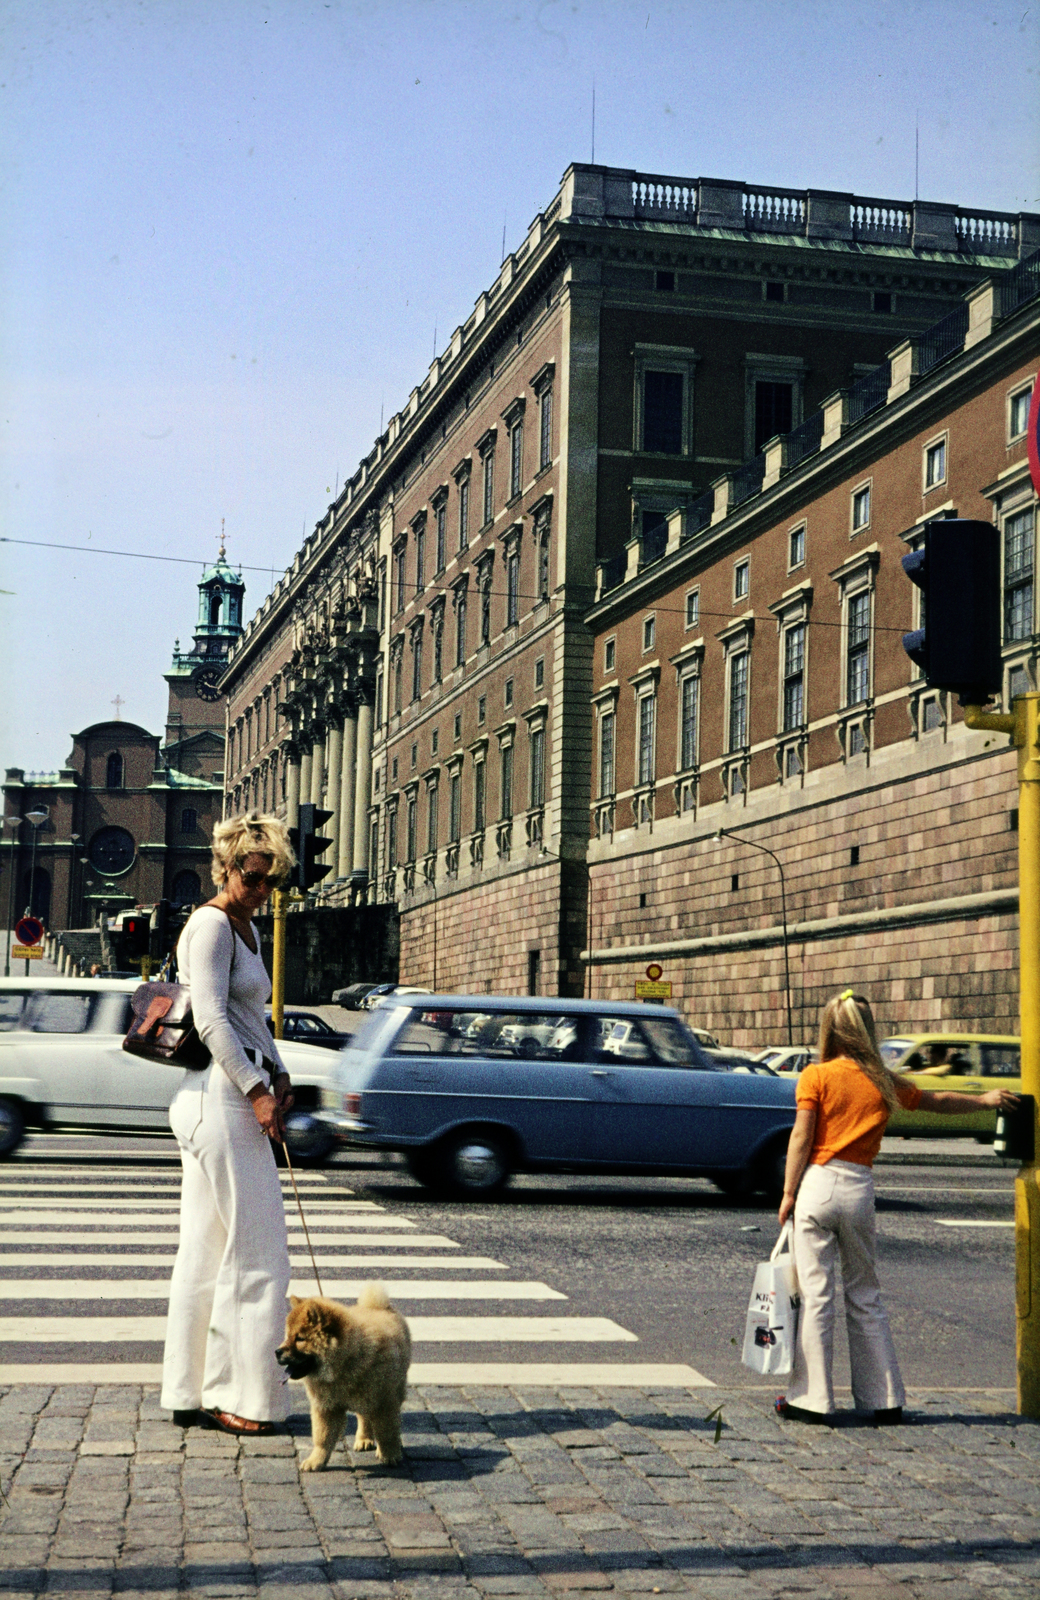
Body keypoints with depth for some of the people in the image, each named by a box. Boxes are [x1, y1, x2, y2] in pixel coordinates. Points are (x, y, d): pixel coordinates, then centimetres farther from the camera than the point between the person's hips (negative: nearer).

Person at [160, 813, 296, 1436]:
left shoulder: (247, 929, 19)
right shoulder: (211, 924, -10)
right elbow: (211, 1018, -18)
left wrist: (279, 1076, 10)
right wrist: (257, 1091, -19)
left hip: (240, 1097, 10)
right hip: (222, 1098, -10)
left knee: (207, 1249, 11)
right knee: (254, 1250, -5)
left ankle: (190, 1394, 16)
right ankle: (237, 1395, 2)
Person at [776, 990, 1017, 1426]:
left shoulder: (816, 1075, -2)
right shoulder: (884, 1082, 8)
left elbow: (801, 1137, -7)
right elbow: (937, 1101, 23)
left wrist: (788, 1193, -1)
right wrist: (984, 1100, 39)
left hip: (818, 1183, -3)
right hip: (860, 1190, 3)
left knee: (816, 1295, 0)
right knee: (865, 1297, 13)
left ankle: (812, 1399, 2)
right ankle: (884, 1400, 17)